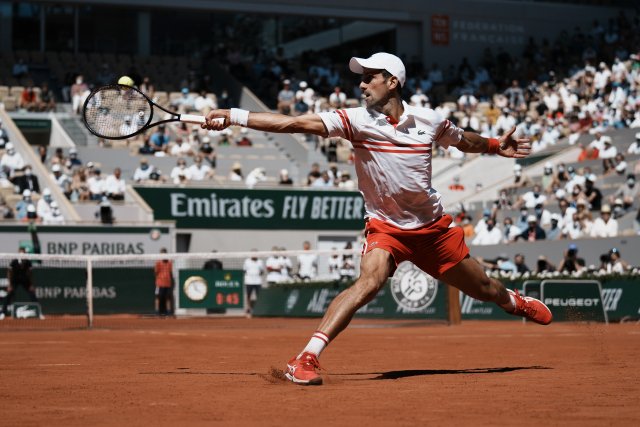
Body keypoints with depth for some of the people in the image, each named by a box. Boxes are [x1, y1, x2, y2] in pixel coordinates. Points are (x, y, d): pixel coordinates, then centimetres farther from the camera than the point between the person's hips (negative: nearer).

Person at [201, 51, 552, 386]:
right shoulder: (357, 120, -13)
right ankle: (306, 359, -35)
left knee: (484, 289, 15)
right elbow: (297, 124, -23)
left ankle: (516, 302, 53)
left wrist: (496, 146, 6)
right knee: (370, 281, -31)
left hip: (433, 227, 3)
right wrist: (234, 116, -31)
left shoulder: (430, 120, -6)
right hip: (385, 227, -2)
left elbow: (464, 141, 17)